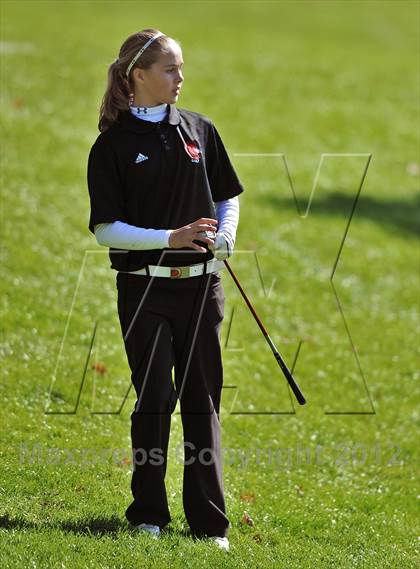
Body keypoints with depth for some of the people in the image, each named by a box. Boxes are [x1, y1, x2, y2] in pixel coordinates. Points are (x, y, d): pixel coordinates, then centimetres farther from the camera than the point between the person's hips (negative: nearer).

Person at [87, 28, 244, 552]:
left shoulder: (200, 130, 8)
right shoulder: (113, 145, -4)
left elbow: (228, 197, 18)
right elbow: (105, 228, -7)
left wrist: (225, 235, -2)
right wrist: (170, 238, -18)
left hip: (201, 285, 3)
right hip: (145, 287, -3)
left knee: (203, 400, 4)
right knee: (154, 399, 0)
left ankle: (208, 521, 7)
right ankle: (148, 514, 14)